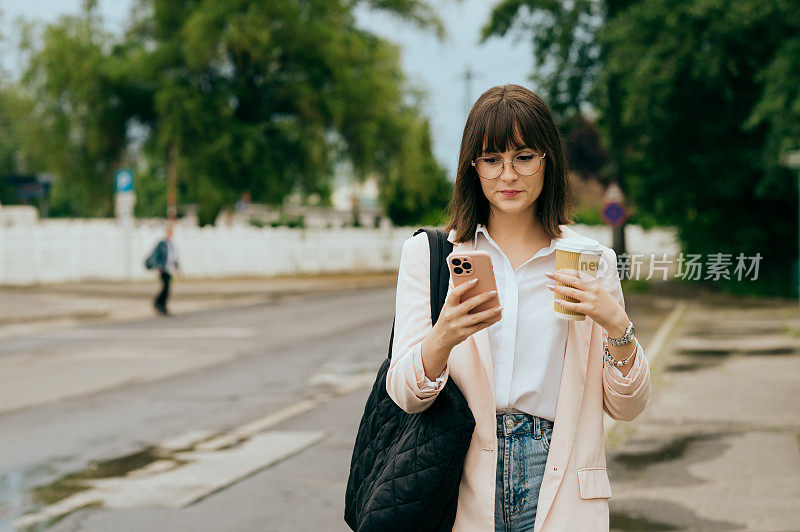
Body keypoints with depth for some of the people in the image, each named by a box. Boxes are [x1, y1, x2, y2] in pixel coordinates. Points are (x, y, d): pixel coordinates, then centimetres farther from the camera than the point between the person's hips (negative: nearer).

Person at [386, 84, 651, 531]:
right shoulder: (428, 254, 4)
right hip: (464, 492, 0)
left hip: (559, 494, 1)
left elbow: (627, 407, 5)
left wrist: (617, 327, -13)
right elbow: (404, 395, -5)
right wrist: (442, 339, -24)